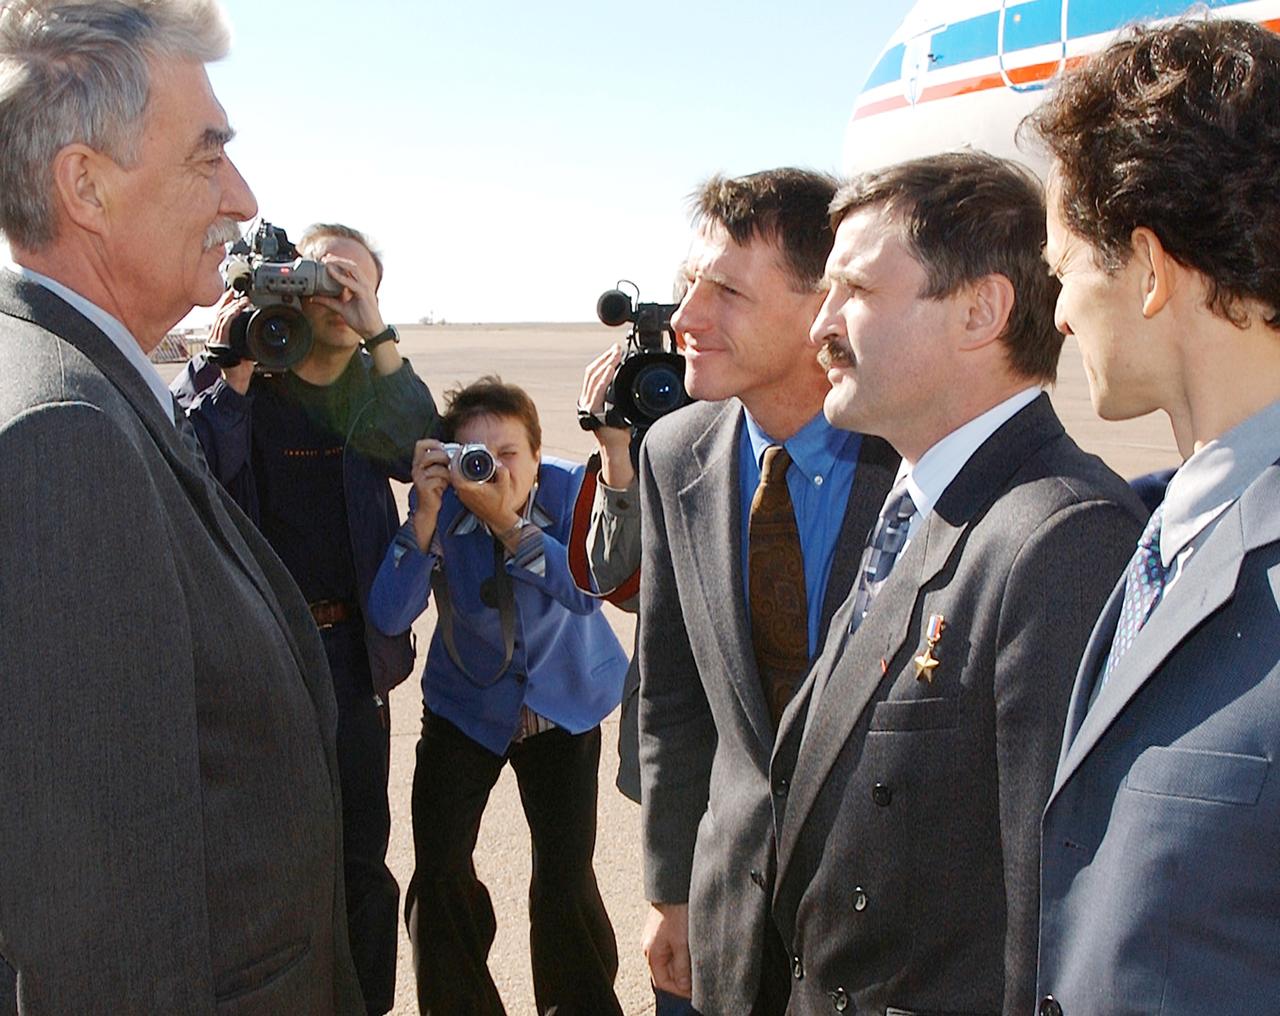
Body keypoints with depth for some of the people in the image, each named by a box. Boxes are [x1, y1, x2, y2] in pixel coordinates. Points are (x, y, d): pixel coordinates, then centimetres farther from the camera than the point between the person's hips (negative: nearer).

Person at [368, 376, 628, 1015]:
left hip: (565, 705, -1)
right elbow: (389, 617, -26)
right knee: (439, 873, -6)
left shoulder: (567, 490, -18)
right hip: (465, 707, 1)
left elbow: (586, 591, -31)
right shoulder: (440, 505, -17)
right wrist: (426, 514, -35)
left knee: (566, 874, -7)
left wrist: (505, 520, -40)